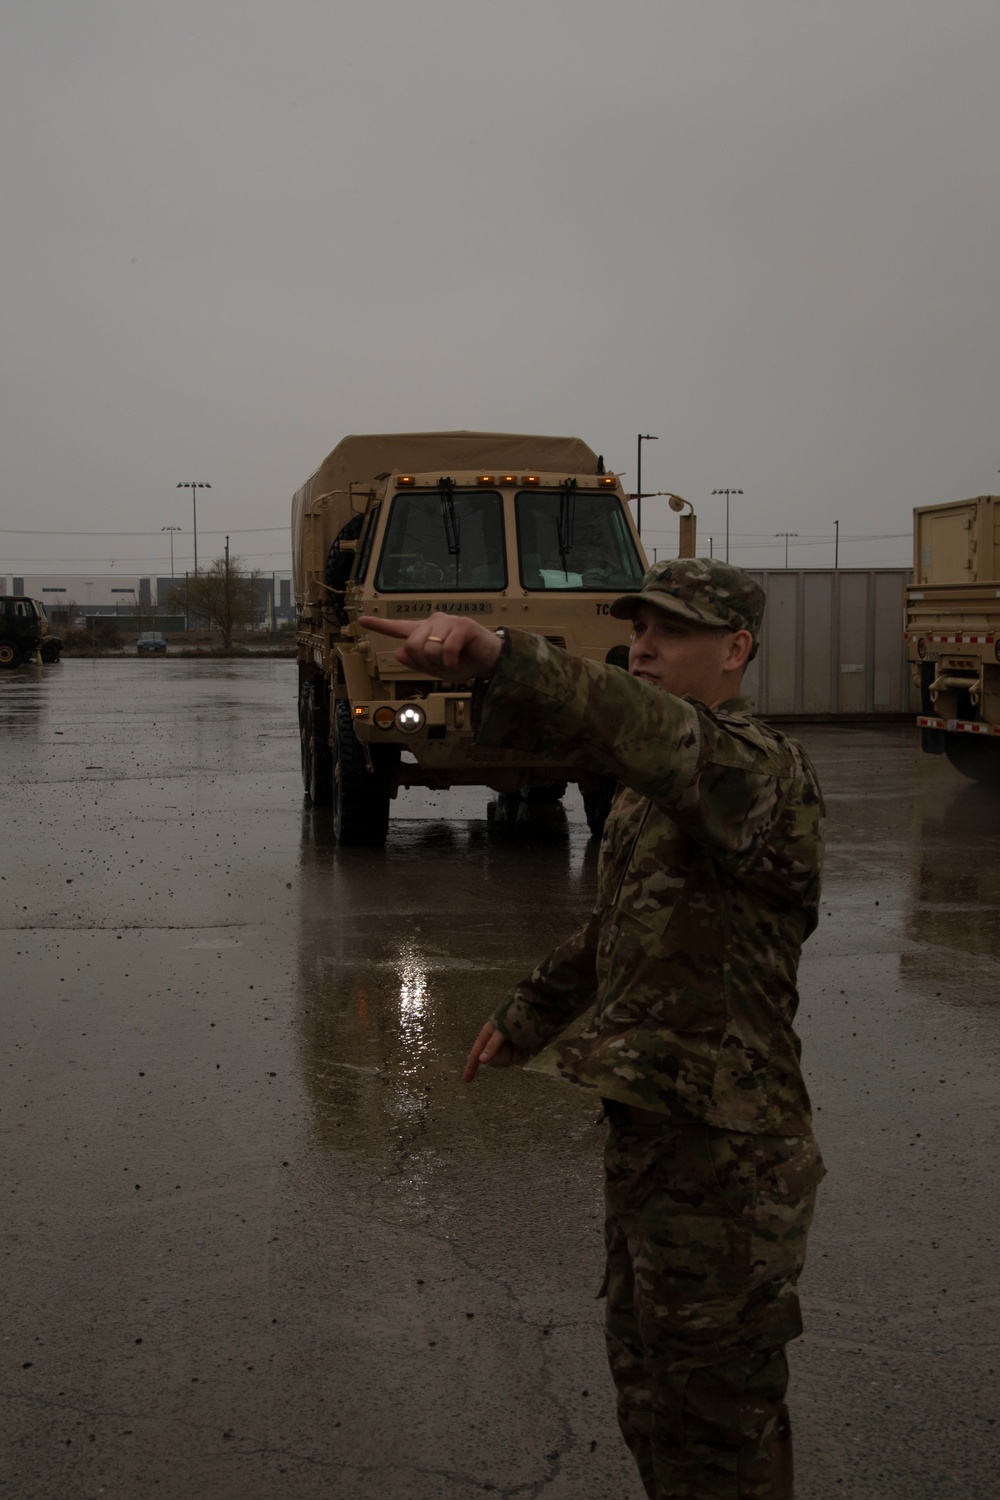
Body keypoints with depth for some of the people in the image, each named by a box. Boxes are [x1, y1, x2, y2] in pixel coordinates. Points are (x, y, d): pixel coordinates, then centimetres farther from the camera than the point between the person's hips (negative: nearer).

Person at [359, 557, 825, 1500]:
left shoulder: (758, 767, -19)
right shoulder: (655, 787, 13)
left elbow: (652, 730, -42)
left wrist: (497, 657, -56)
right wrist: (527, 1016, 35)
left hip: (721, 1149, -10)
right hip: (648, 1128, 10)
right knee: (648, 1385, 23)